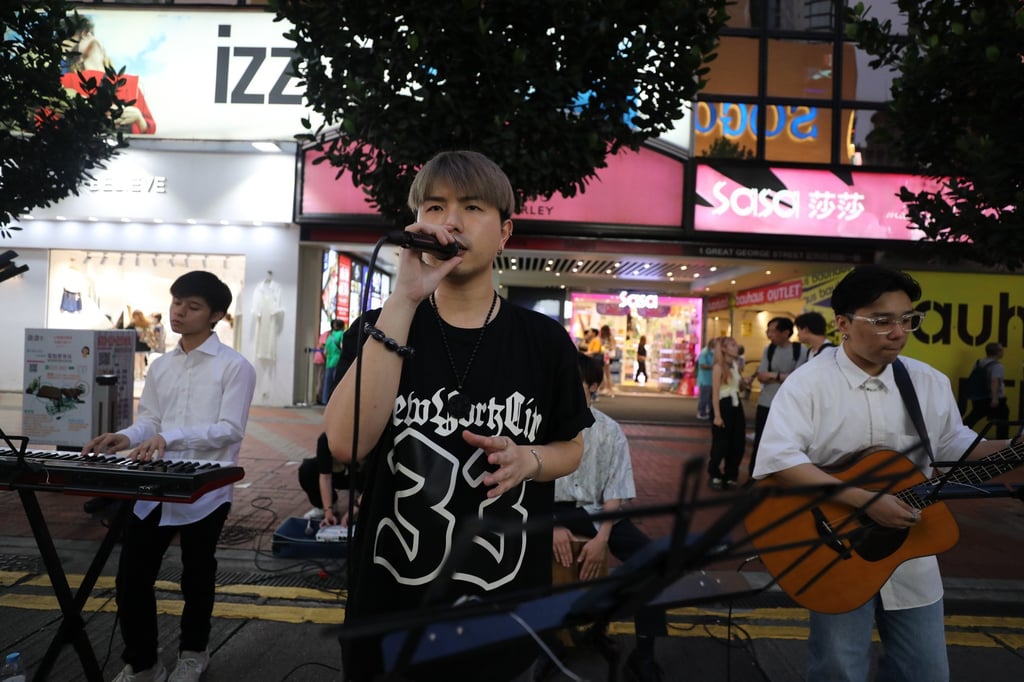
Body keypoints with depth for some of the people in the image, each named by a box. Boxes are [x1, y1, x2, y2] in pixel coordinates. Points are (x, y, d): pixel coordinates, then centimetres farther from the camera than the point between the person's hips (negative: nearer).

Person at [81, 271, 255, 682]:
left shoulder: (235, 367, -8)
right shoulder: (160, 366, 13)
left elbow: (230, 429, -15)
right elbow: (148, 420, 13)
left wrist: (170, 438, -25)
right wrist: (126, 437, -9)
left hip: (204, 490, -5)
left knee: (196, 578, 12)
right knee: (132, 576, 6)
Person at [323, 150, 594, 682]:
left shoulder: (545, 341, -4)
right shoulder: (379, 330, -6)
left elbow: (571, 447, 8)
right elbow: (347, 445, -23)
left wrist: (527, 460, -15)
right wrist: (404, 300, -27)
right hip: (390, 604, 0)